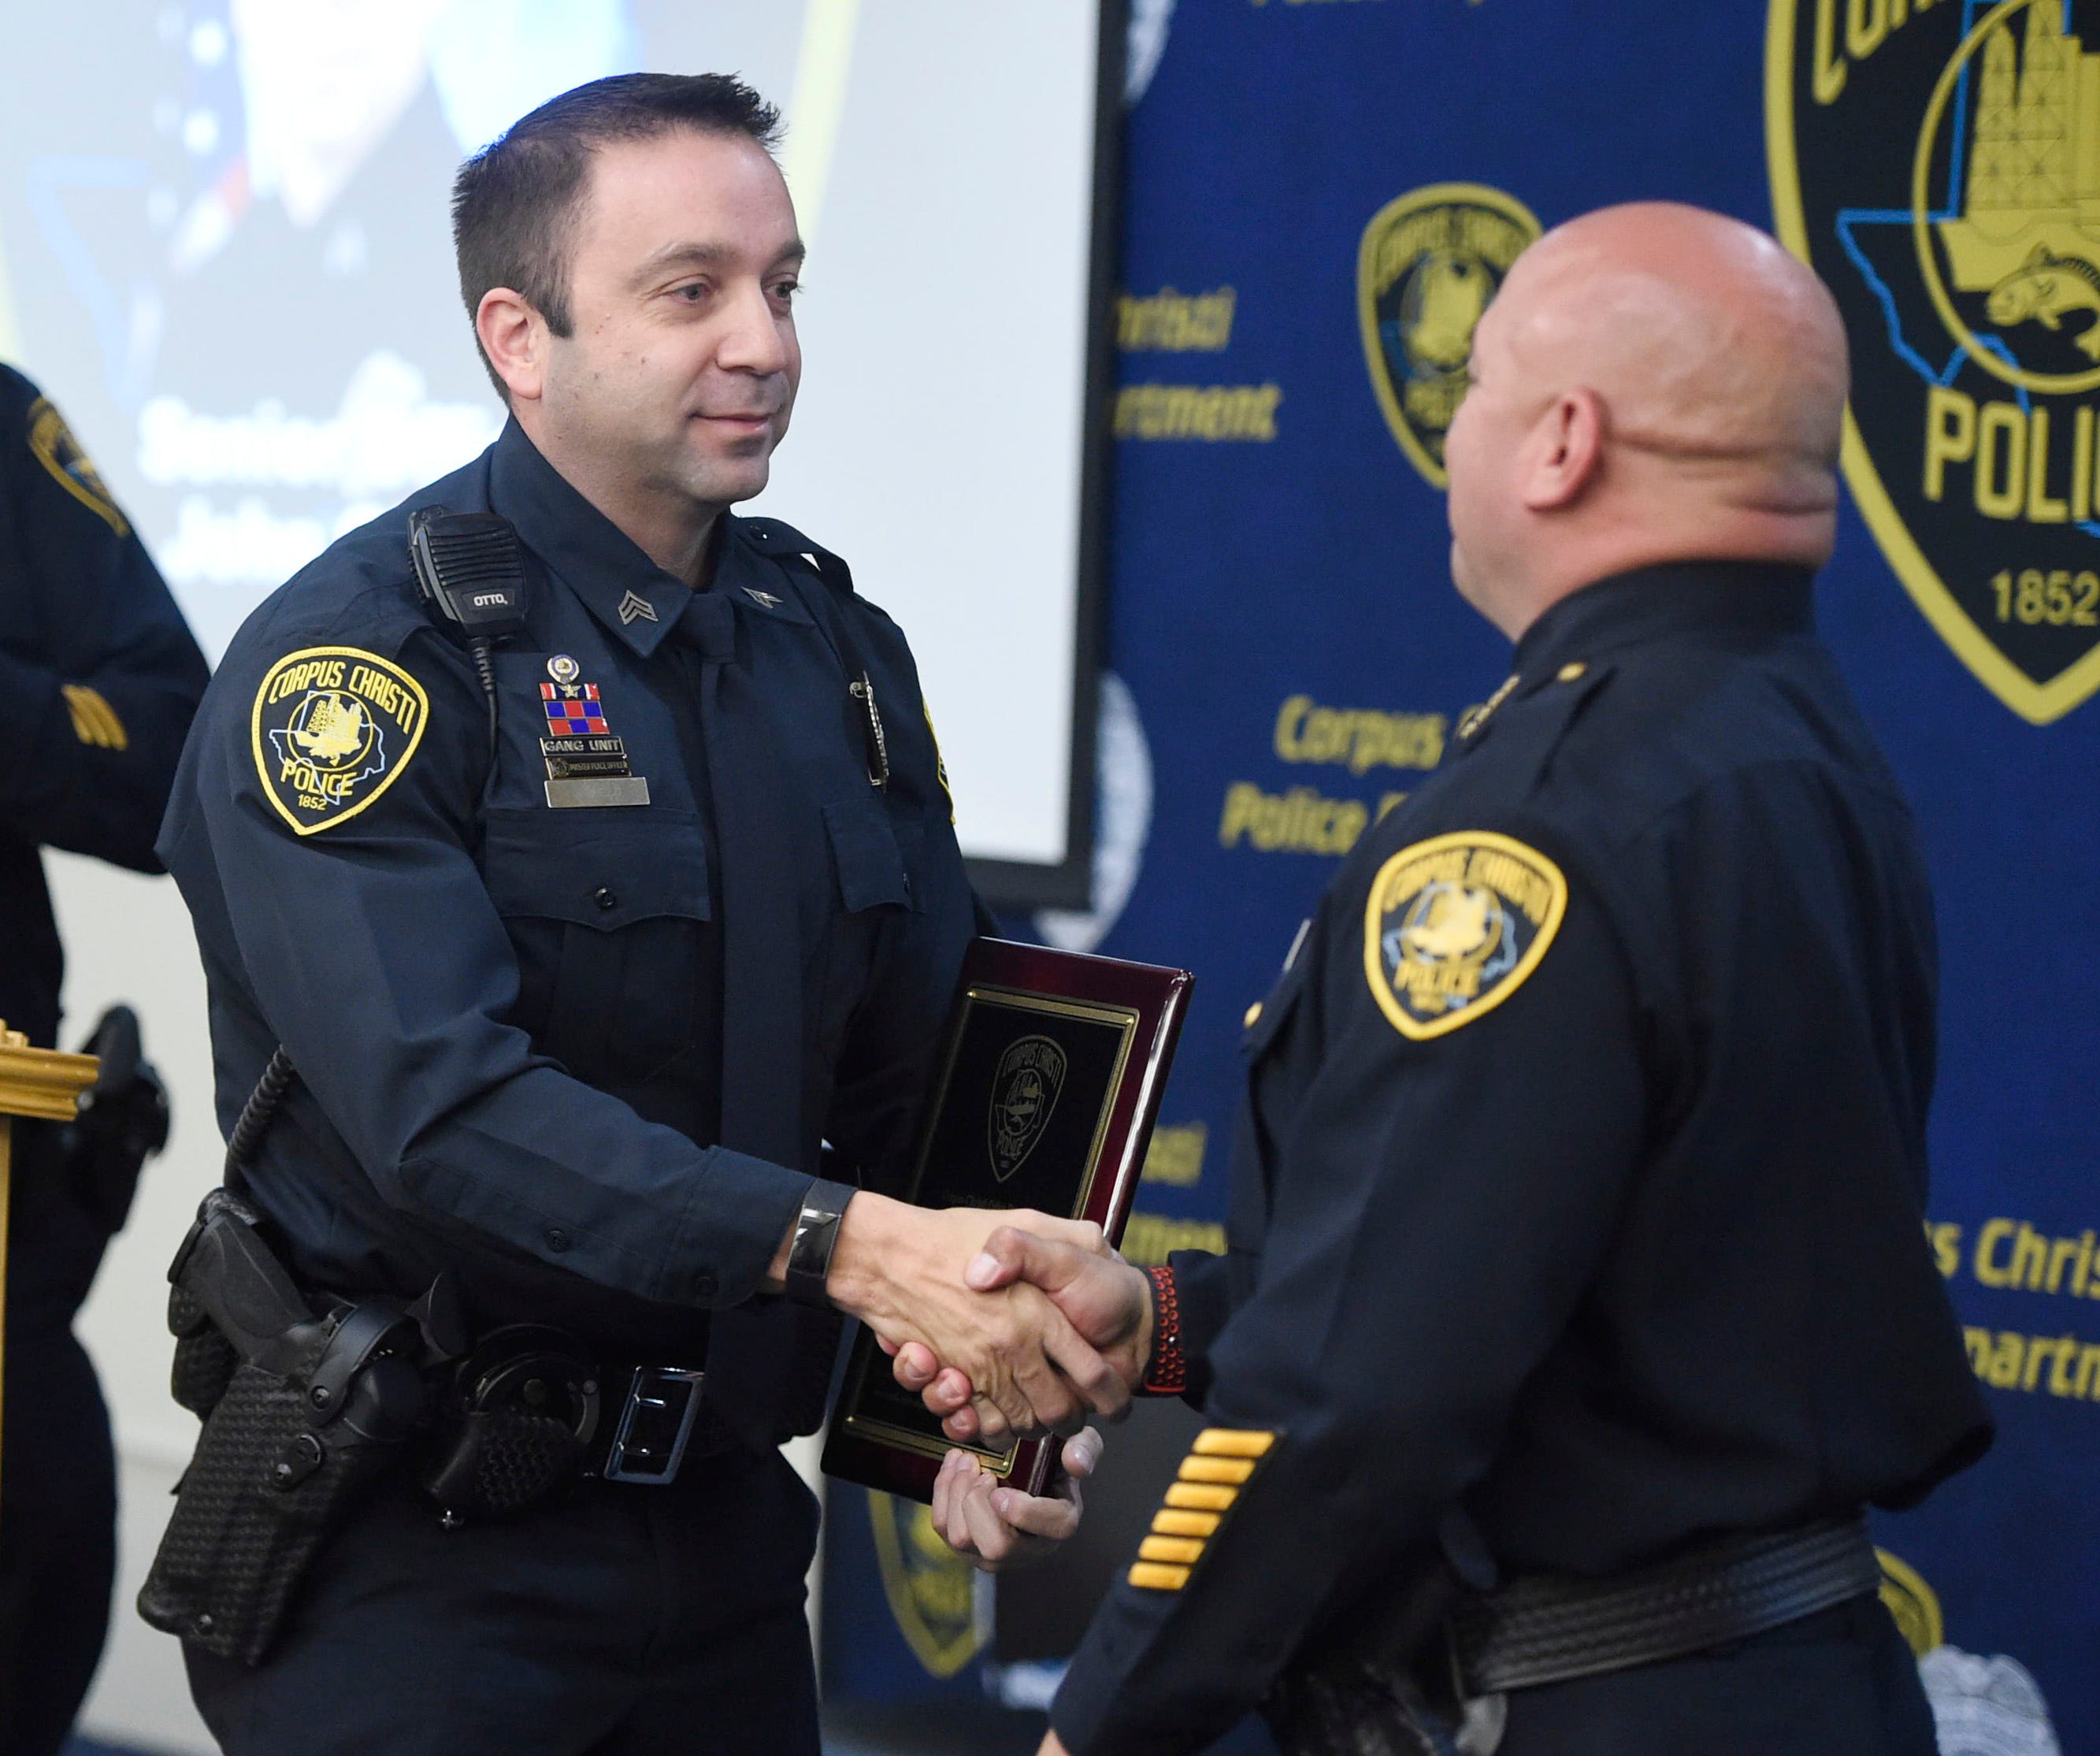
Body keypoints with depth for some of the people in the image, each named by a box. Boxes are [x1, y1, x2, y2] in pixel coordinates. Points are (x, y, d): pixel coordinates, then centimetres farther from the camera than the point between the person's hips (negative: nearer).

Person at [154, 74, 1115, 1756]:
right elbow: (445, 1104, -26)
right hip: (418, 1552, -6)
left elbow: (932, 1062, 7)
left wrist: (1004, 1371, -12)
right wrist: (840, 1244, -35)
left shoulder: (834, 648, 7)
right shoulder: (356, 657, -14)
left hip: (719, 1530, 6)